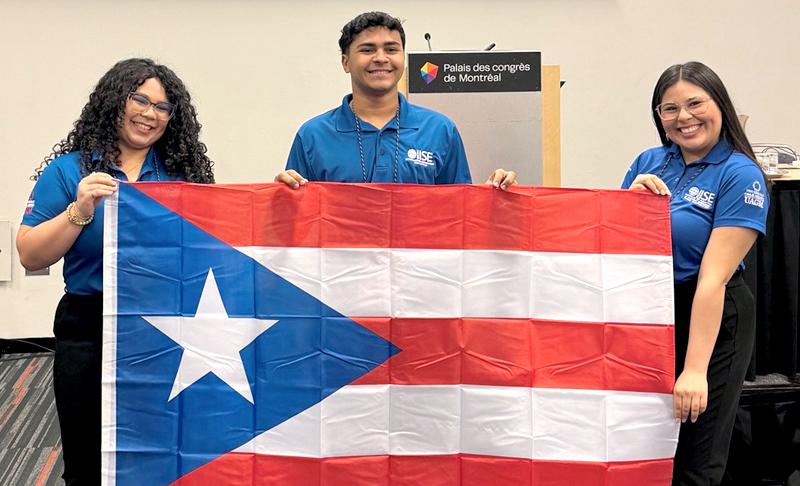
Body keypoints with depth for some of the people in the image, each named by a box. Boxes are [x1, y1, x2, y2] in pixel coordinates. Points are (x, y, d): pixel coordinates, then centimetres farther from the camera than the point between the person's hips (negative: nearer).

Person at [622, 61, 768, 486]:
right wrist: (631, 195, -11)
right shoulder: (649, 162, 4)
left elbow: (713, 279, -21)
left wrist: (695, 369, -25)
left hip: (709, 321, -5)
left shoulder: (741, 176, -12)